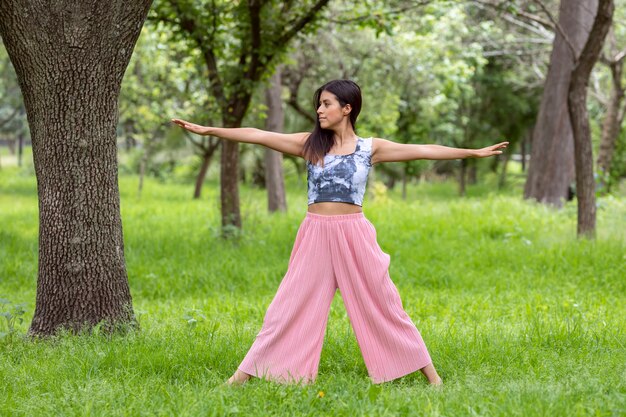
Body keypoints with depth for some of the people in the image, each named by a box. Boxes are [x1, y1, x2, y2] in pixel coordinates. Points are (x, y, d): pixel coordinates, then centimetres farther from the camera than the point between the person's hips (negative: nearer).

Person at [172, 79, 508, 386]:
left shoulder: (370, 148, 1)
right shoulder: (310, 144, 3)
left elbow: (424, 151, 1)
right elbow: (258, 136, 0)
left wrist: (475, 152, -1)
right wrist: (207, 130, -2)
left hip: (354, 234, -1)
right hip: (315, 234, 1)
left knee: (382, 305, 3)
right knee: (292, 306, 3)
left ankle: (429, 372, 11)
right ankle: (246, 372, 10)